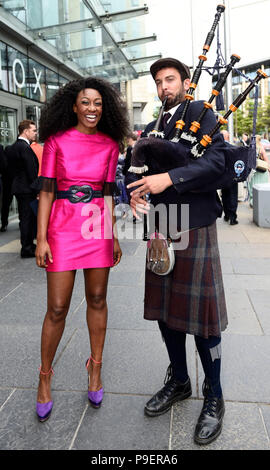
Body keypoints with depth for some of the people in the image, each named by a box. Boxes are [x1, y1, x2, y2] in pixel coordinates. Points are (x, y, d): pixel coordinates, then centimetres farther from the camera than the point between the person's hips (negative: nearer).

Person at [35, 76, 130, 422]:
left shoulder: (110, 144, 7)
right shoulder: (56, 140, 1)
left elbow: (109, 193, 10)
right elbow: (46, 191, -2)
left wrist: (114, 235, 7)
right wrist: (41, 238, -8)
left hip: (99, 226, 2)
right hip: (63, 226, -2)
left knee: (97, 300, 10)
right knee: (57, 308, 1)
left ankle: (95, 368, 30)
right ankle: (45, 377, 23)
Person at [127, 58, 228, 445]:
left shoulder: (202, 114, 0)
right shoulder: (153, 127, 19)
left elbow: (215, 160, -15)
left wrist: (168, 178, -25)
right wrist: (135, 193, -8)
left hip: (195, 228, -6)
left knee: (201, 313, -1)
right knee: (165, 310, 13)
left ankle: (214, 397, 19)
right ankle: (178, 381, 33)